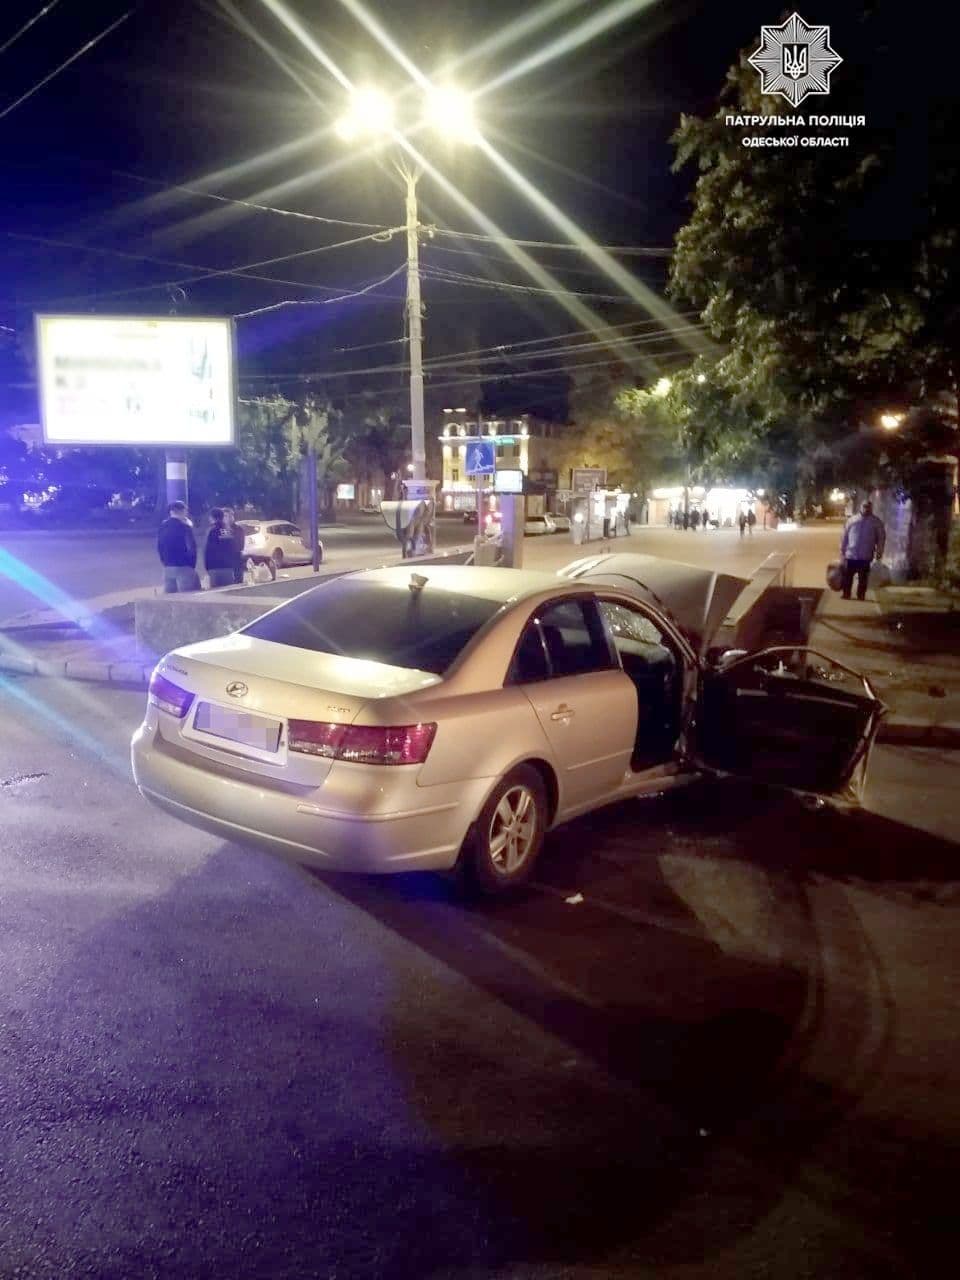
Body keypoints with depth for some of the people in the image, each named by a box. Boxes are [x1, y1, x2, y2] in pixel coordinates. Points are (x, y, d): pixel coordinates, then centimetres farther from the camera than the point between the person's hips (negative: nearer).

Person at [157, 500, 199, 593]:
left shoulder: (162, 528, 10)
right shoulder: (184, 527, -9)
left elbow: (159, 548, 14)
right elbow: (191, 547, -9)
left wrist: (166, 563, 19)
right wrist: (192, 565, 1)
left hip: (167, 568, 6)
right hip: (183, 567, -6)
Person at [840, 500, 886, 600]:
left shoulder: (876, 522, 3)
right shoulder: (852, 520, 6)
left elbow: (881, 538, 4)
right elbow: (844, 537, 8)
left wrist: (879, 552, -5)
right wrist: (842, 552, 5)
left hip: (865, 557, -1)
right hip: (850, 556, 1)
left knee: (863, 579, 5)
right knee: (847, 578, 7)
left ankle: (860, 596, 14)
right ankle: (846, 595, 19)